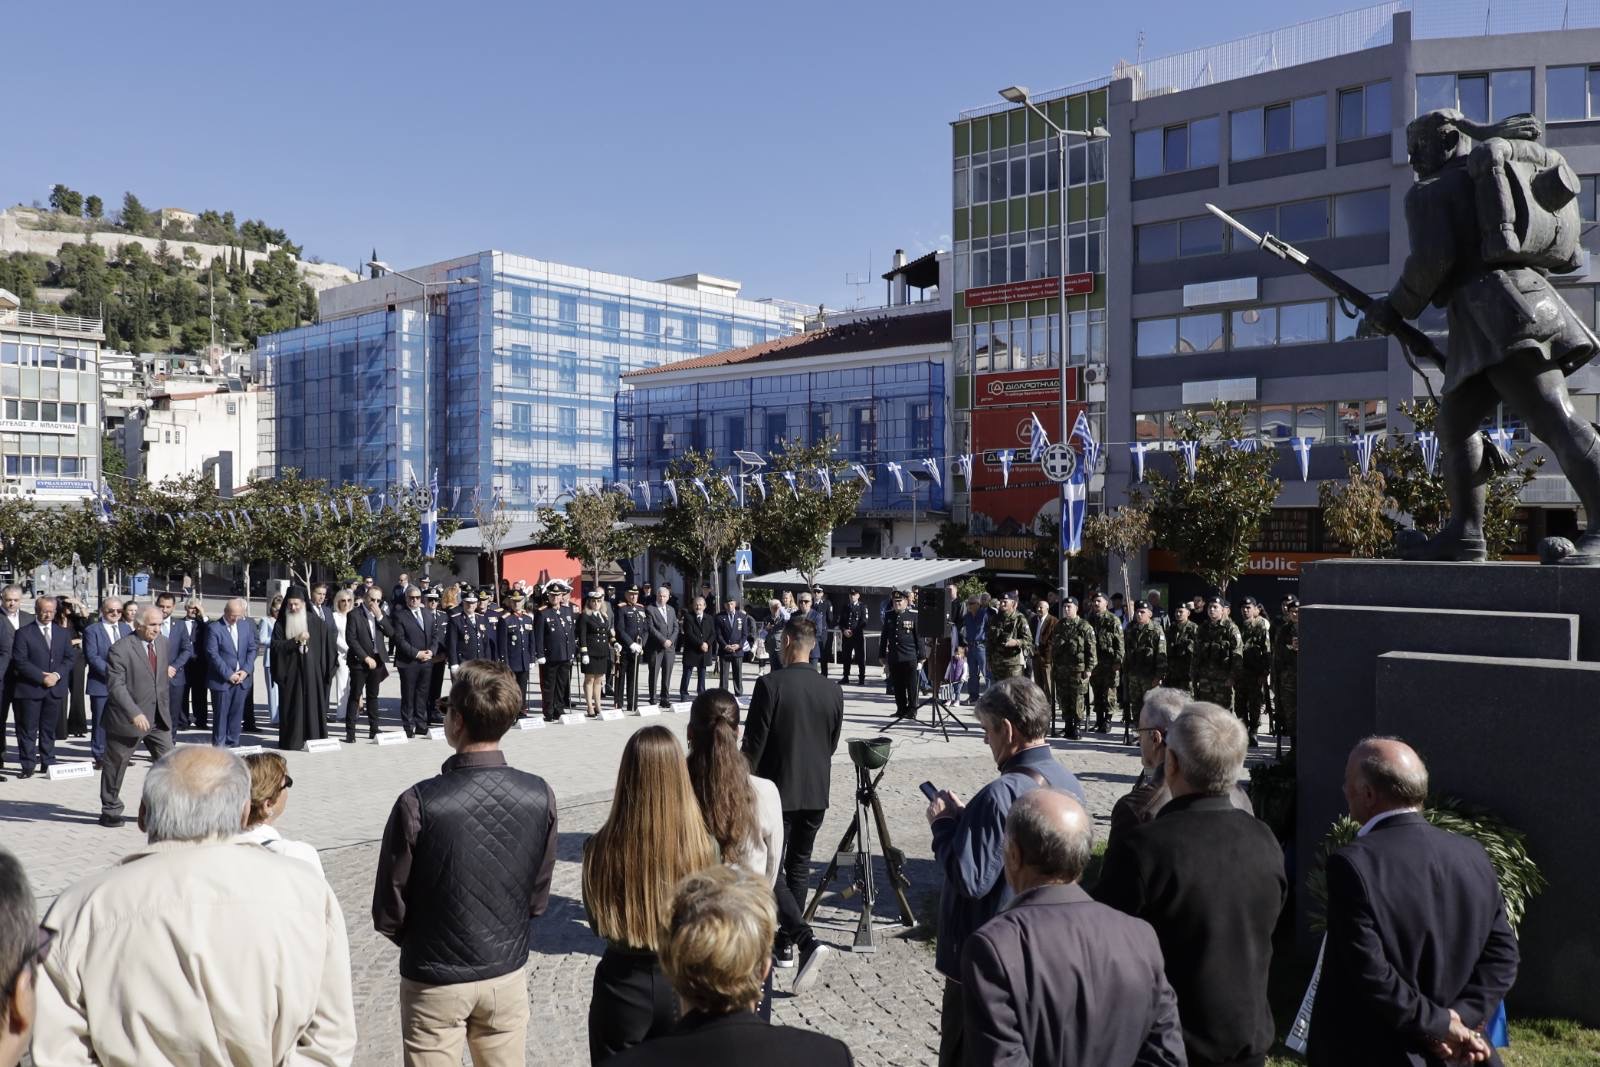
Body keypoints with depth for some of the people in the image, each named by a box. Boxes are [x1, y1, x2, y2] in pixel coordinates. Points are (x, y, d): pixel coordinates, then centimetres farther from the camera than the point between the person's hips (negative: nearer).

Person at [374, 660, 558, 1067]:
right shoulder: (540, 796, -13)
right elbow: (539, 897, 0)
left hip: (435, 980, -2)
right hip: (508, 972, 3)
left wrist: (420, 943, 9)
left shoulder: (419, 803, -23)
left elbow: (388, 913, -11)